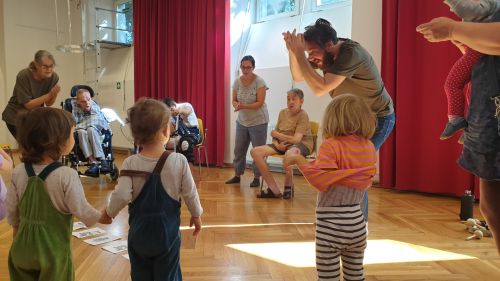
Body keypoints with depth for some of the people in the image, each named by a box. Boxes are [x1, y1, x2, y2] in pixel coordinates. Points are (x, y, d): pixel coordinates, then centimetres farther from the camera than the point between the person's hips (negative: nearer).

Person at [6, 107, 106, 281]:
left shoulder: (18, 172, -8)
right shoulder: (67, 176, -25)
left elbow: (11, 210, 3)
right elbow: (81, 210, -18)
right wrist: (101, 217, 1)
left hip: (23, 247, 5)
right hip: (53, 250, -4)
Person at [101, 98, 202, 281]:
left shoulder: (130, 163, -14)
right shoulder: (179, 161, -14)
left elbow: (121, 196, -19)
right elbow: (190, 193, -7)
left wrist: (108, 213, 2)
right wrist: (196, 215, 10)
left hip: (139, 232, 1)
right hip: (168, 232, -1)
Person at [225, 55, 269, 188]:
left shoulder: (259, 82, -12)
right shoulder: (237, 81, 1)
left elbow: (260, 103, -16)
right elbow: (234, 100, 5)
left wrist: (243, 106, -28)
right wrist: (236, 105, -19)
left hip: (258, 122, -5)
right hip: (242, 121, 5)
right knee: (239, 149, 9)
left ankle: (257, 178, 13)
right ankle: (237, 175, 23)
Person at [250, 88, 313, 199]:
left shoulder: (303, 115, -9)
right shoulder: (283, 113, 9)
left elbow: (296, 139, -18)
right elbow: (275, 135, 10)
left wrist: (276, 134, -7)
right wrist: (276, 144, -14)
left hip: (301, 145, -7)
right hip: (282, 145, 7)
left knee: (289, 153, -44)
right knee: (255, 151, -13)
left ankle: (288, 187, -15)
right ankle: (274, 190, -15)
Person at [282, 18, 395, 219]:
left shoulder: (350, 53, -31)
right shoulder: (327, 54, -7)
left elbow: (319, 88, -38)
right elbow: (298, 77, -1)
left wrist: (299, 54, -35)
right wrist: (292, 51, -18)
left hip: (377, 119, -8)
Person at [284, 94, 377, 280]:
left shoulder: (331, 145, -15)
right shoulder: (369, 147, 3)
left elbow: (320, 180, -26)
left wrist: (298, 159, -15)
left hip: (331, 222, -6)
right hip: (356, 220, 6)